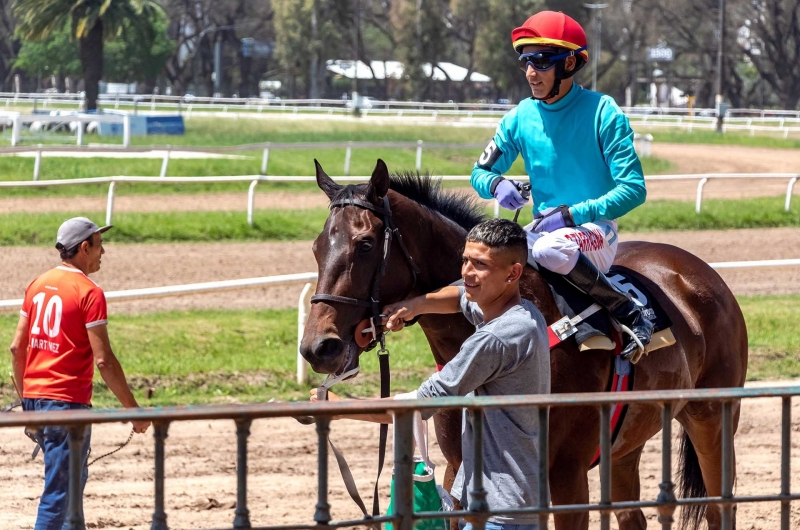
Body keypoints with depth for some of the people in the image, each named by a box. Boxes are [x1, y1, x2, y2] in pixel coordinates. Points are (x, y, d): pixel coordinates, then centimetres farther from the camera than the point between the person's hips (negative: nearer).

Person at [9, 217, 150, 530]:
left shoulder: (38, 285, 9)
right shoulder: (89, 293, -13)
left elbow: (17, 348, 11)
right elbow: (103, 360, -16)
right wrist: (133, 410, -10)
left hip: (34, 398, 8)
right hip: (67, 402, -8)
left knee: (74, 480, 21)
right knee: (58, 492, -5)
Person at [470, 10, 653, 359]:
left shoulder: (603, 114, -11)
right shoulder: (520, 118, 4)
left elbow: (633, 189, -14)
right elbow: (480, 172, 13)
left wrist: (572, 214, -25)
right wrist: (497, 184, -13)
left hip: (594, 232, -6)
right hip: (543, 230, 6)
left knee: (550, 248, -38)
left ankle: (631, 314, -25)